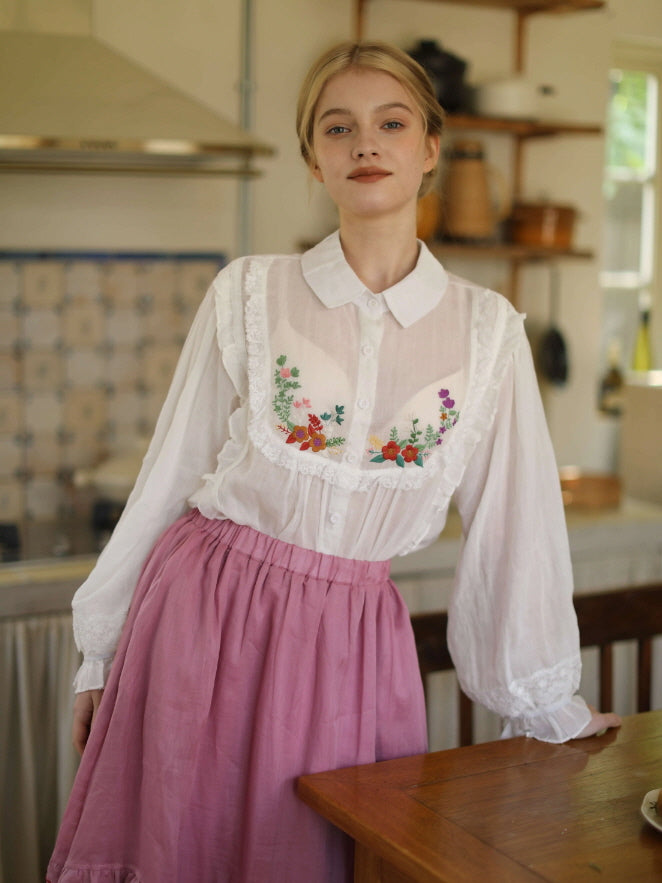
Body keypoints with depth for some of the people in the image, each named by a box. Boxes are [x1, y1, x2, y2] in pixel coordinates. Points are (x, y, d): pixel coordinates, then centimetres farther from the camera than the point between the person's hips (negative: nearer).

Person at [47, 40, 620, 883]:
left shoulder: (486, 330, -1)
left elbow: (513, 521, 4)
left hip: (348, 640, 1)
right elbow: (171, 473, 1)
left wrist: (549, 704, 11)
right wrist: (104, 648, 7)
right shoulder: (250, 294, -4)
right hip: (203, 615, 0)